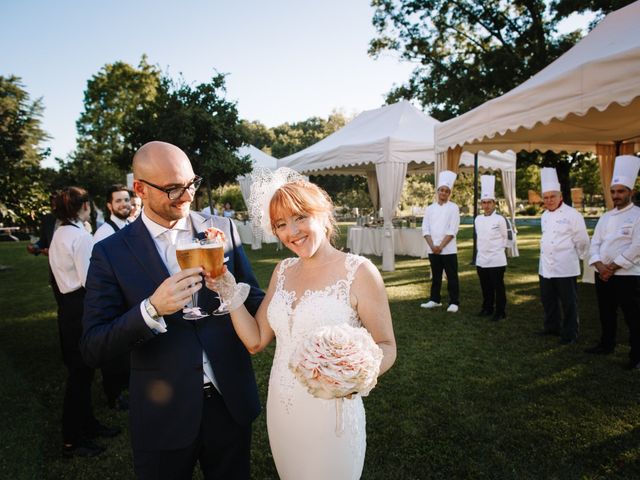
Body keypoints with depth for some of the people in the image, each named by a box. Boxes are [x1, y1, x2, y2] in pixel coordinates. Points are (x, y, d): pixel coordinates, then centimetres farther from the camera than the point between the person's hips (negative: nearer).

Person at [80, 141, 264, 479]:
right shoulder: (111, 252, -8)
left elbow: (255, 301, 2)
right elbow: (93, 349, -11)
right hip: (163, 415, -2)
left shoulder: (222, 230, -3)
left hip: (231, 402, 2)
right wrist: (151, 309, -27)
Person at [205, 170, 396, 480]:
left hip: (330, 414, -5)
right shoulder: (283, 271, 2)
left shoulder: (359, 272, -16)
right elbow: (255, 340, 3)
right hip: (280, 411, 6)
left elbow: (386, 347, -10)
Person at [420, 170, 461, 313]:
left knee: (452, 277, 2)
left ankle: (454, 302, 12)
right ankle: (435, 300, 26)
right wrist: (432, 246, -10)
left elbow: (452, 231, -10)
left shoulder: (453, 208, -3)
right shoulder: (430, 208, 7)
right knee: (436, 276, 14)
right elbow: (425, 229, 2)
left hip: (448, 250, -3)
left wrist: (441, 246, -15)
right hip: (433, 250, 4)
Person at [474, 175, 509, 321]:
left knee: (498, 287, 2)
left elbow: (505, 238, 0)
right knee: (485, 287, 15)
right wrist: (483, 249, 13)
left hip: (496, 259, -5)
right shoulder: (477, 219, 5)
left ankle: (500, 312, 11)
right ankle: (487, 308, 28)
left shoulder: (500, 219, -10)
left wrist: (497, 249, 3)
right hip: (481, 259, 5)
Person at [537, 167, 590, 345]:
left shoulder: (572, 215, -13)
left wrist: (577, 257, 3)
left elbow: (582, 241, -8)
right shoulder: (544, 216, 10)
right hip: (546, 267, 7)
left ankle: (570, 334, 14)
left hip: (565, 268, -7)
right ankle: (552, 327, 33)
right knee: (548, 300, 17)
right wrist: (545, 254, 17)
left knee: (569, 303, 3)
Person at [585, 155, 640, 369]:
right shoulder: (605, 217, 12)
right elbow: (595, 243, 8)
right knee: (606, 314, 18)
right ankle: (606, 344, 34)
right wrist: (600, 266, -9)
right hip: (603, 275, 6)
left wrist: (612, 267, -15)